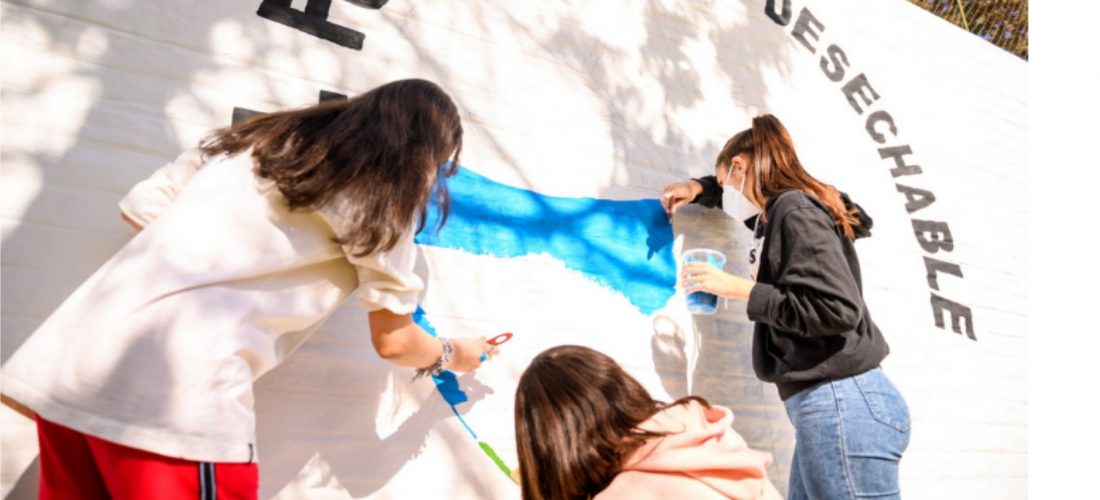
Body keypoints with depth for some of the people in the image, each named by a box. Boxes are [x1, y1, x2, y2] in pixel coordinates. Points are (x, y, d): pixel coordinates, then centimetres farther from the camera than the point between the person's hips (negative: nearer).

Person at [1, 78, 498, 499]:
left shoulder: (261, 136, 18)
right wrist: (451, 354, 31)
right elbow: (394, 343, 12)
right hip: (178, 390, -7)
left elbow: (140, 207, 23)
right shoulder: (384, 199, 3)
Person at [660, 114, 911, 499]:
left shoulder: (795, 211, -11)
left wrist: (738, 288, -16)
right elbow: (753, 194, 43)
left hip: (841, 404, -10)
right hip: (831, 405, 10)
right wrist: (699, 188, 27)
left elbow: (838, 310, -22)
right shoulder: (785, 211, 17)